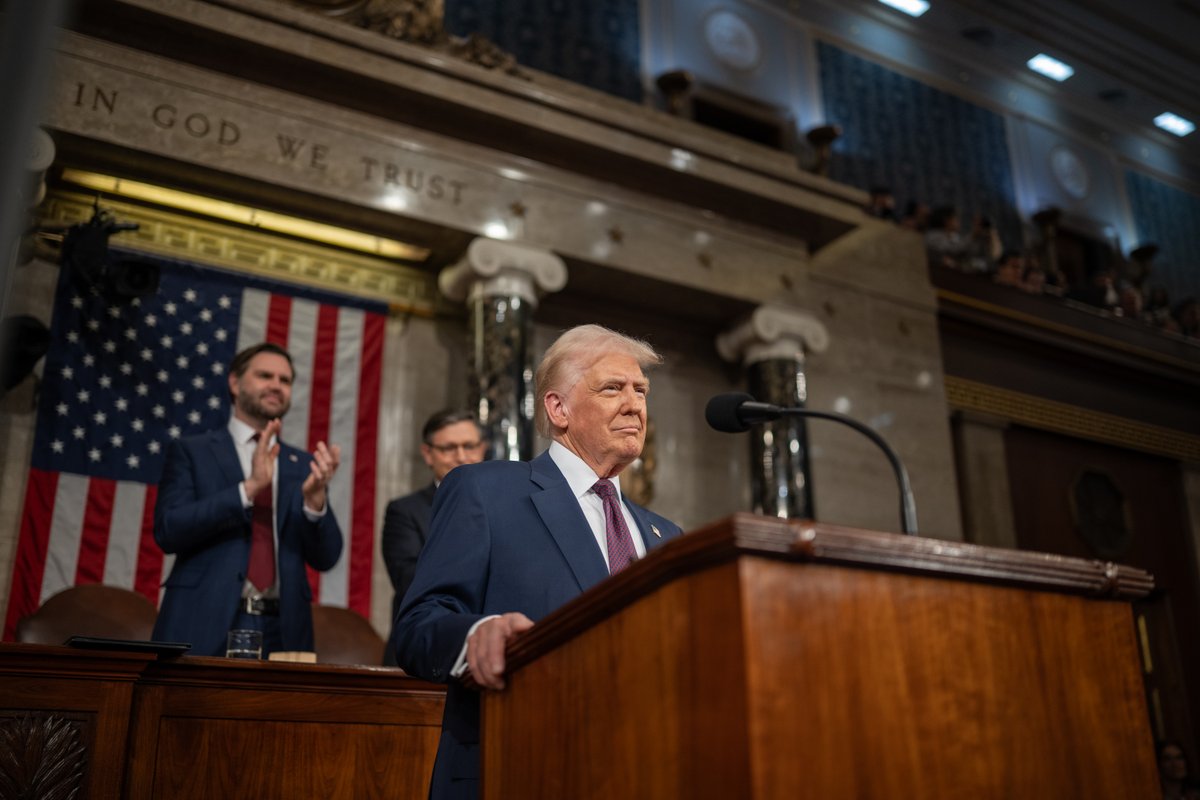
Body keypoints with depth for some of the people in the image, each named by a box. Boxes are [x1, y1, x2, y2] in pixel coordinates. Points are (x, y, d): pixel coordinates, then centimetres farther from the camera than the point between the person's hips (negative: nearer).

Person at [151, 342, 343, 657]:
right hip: (204, 626, -2)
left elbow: (325, 557, 6)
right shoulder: (191, 451, 5)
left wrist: (315, 498, -13)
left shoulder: (302, 465, 11)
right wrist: (249, 487, -17)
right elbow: (167, 530, -9)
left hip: (282, 631, 2)